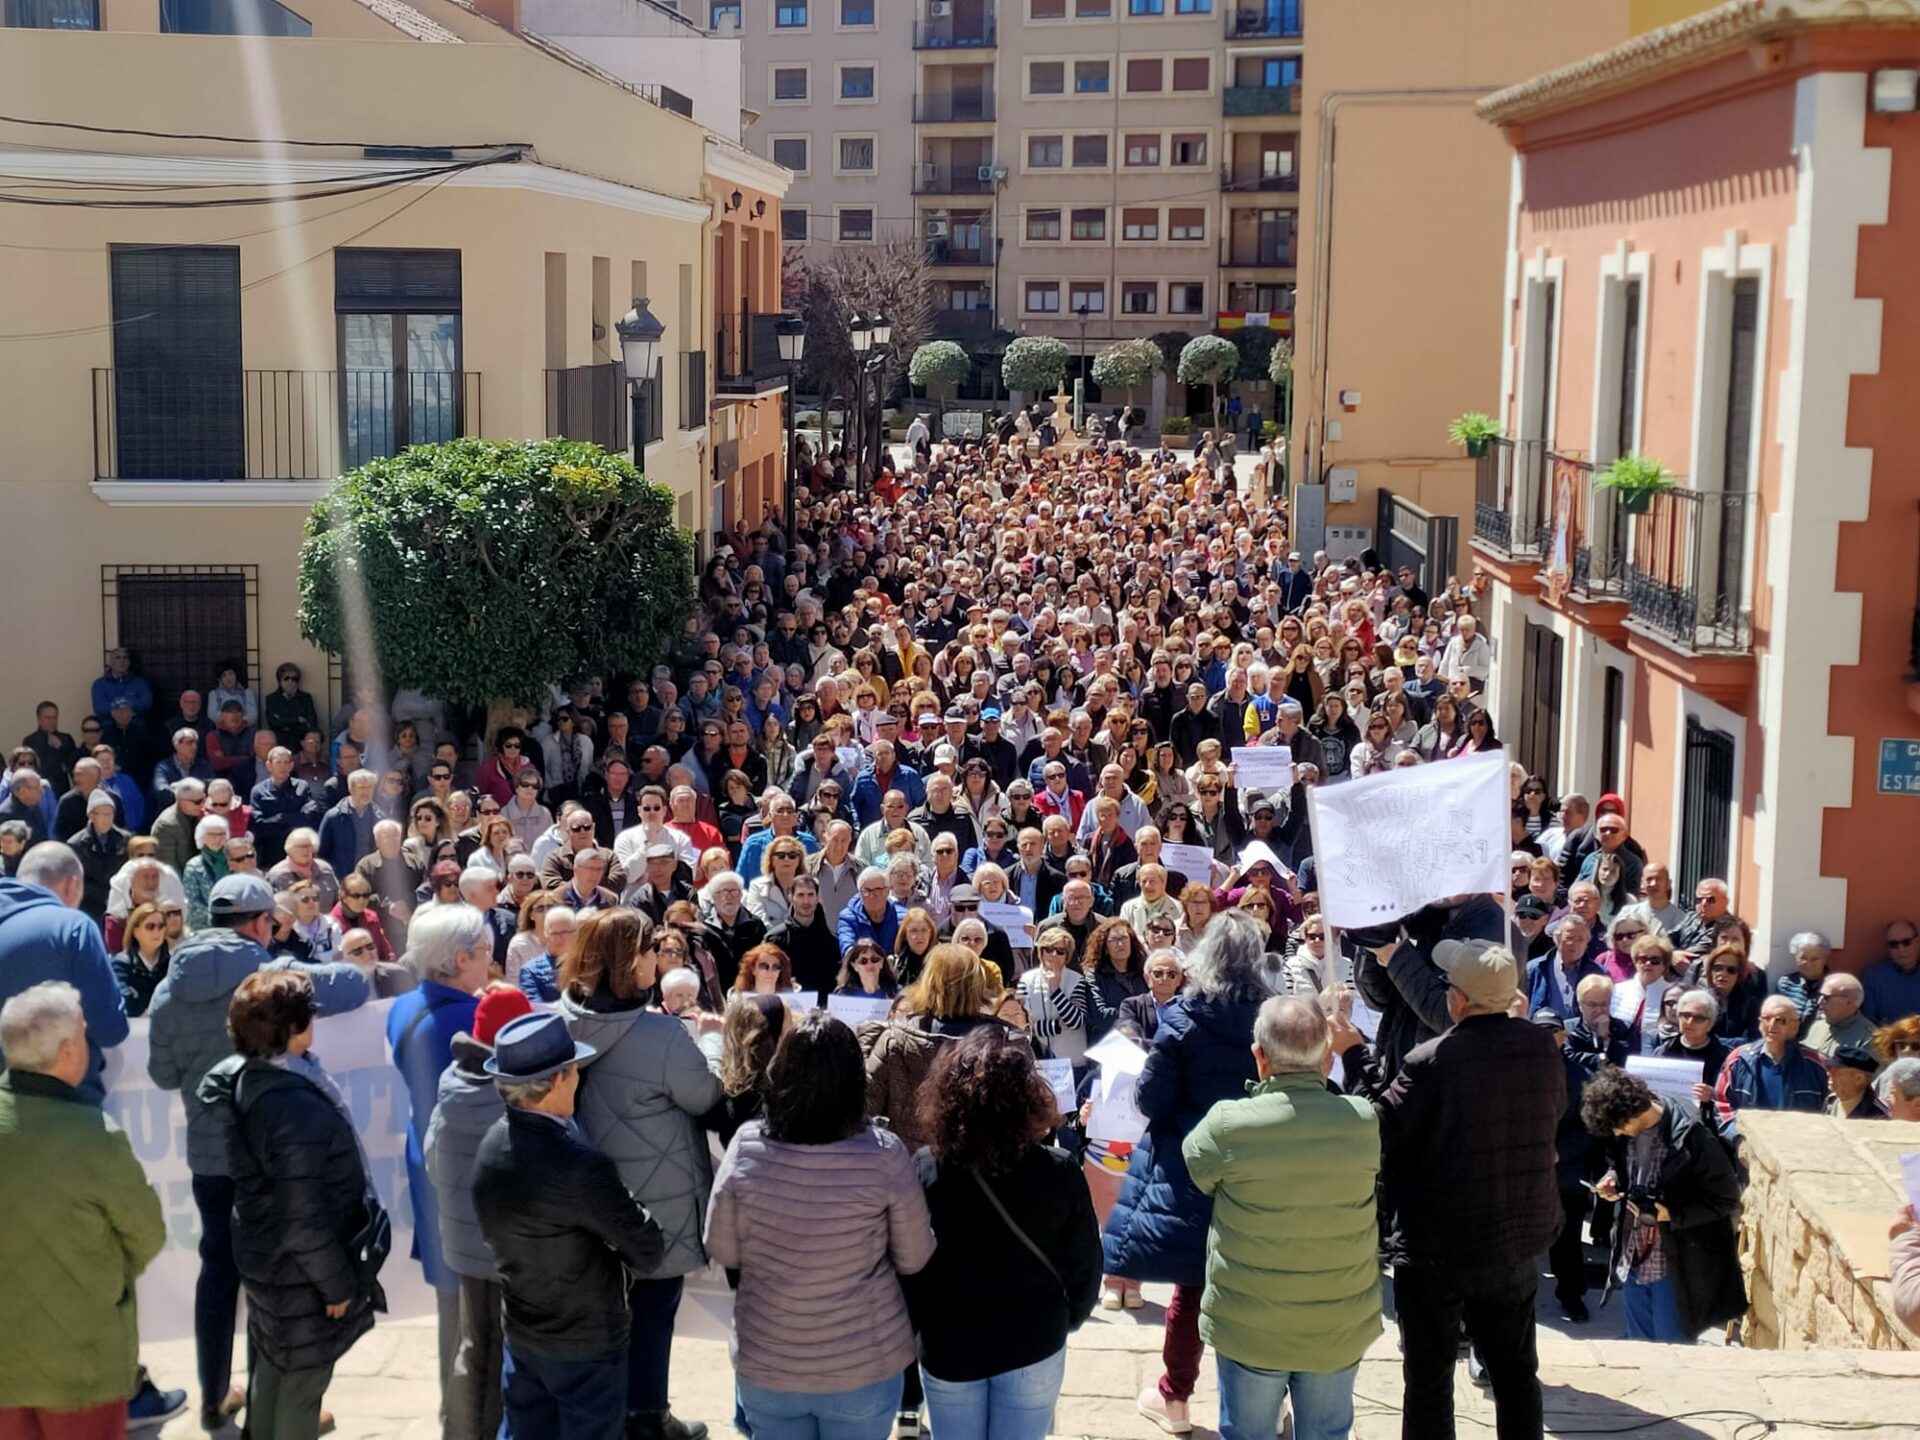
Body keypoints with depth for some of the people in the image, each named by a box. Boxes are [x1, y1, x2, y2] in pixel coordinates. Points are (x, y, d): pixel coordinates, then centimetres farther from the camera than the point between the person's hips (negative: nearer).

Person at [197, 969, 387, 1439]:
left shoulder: (248, 1078, -4)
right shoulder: (298, 1109, -33)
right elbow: (304, 1219, -28)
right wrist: (338, 1280, -16)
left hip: (265, 1254, 9)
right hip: (298, 1270, -9)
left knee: (272, 1365, 26)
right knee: (303, 1378, 11)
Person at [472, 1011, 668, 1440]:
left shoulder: (489, 1149, -8)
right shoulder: (580, 1167, -31)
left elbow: (495, 1235, 5)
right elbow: (647, 1252, -21)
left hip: (519, 1333, 7)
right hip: (586, 1343, -7)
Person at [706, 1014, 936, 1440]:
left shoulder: (745, 1147, -16)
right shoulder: (883, 1154, -20)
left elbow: (723, 1251, -2)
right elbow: (914, 1258, -6)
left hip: (764, 1365, 1)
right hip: (863, 1369, -1)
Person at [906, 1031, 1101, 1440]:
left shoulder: (924, 1172, -17)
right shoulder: (1059, 1173, -16)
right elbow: (1084, 1264, -5)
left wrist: (914, 1329, 9)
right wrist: (1067, 1320, 14)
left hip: (948, 1346, 0)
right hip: (1034, 1344, 0)